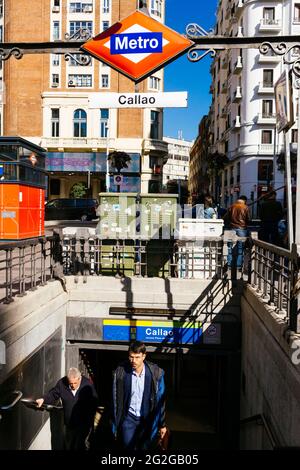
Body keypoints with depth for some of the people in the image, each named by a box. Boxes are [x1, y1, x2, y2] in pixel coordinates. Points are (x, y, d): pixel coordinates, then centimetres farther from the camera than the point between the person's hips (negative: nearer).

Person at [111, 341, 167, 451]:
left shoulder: (156, 373, -14)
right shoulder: (120, 372, -13)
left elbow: (160, 401, -3)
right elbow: (116, 400, -2)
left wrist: (162, 424, 2)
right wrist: (115, 425, 1)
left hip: (148, 419, 0)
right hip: (128, 418, 0)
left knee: (146, 447, 9)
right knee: (128, 447, 3)